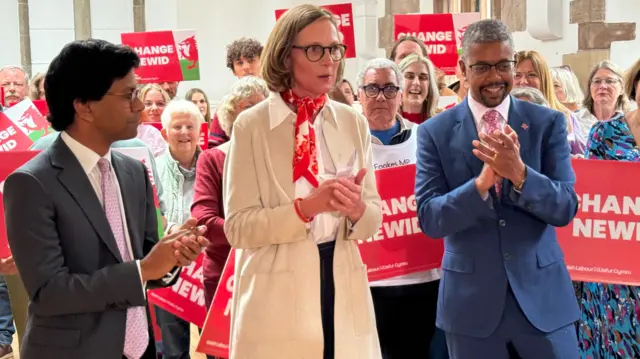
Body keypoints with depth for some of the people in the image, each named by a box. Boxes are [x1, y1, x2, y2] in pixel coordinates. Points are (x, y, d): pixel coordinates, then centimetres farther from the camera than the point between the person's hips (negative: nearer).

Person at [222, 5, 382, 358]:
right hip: (278, 300, -3)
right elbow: (237, 226, -9)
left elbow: (374, 218, 8)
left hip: (343, 290, 3)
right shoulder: (252, 126, -5)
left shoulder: (353, 122, 5)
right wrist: (307, 206, -21)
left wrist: (357, 209, -14)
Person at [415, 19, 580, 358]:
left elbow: (565, 209, -6)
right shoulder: (435, 131, -2)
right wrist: (482, 182, -24)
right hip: (470, 299, 0)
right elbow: (429, 219, -8)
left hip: (542, 294, 1)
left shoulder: (548, 123, -1)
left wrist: (518, 172, -23)